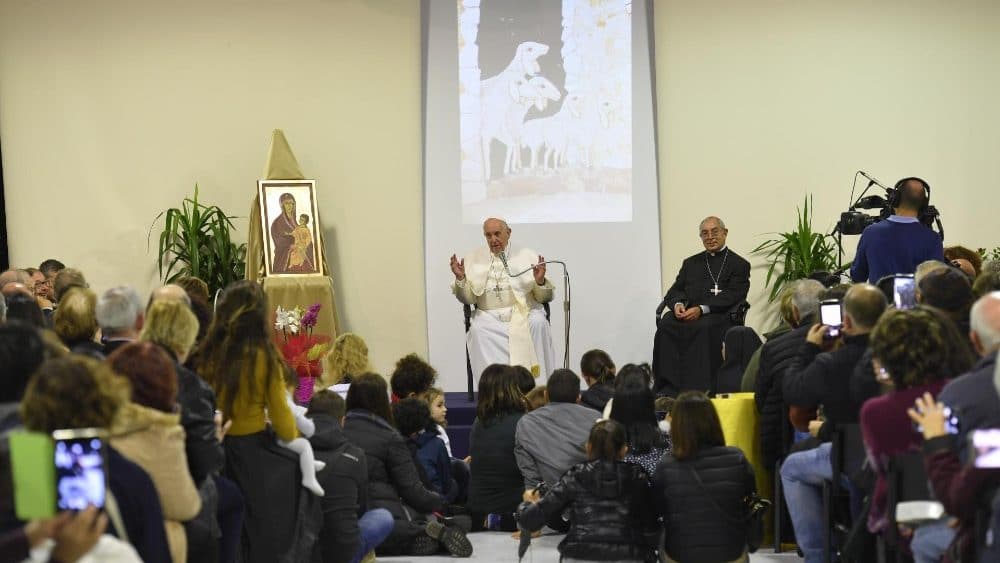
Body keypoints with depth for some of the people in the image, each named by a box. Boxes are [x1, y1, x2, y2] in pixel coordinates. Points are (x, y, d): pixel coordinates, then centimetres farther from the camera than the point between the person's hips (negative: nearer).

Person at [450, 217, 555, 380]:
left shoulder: (528, 256, 11)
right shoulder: (475, 258, 14)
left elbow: (545, 297, 9)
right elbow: (468, 299, 11)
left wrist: (540, 281, -13)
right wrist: (460, 278, -7)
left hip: (524, 313, -1)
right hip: (490, 316, 1)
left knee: (538, 323, -31)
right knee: (478, 329, -30)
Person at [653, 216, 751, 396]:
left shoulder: (739, 265, 11)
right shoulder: (691, 263, 27)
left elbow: (733, 297, -4)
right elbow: (674, 291, 18)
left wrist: (701, 309, -17)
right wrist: (678, 304, -8)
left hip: (719, 316, -4)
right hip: (687, 313, 4)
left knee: (704, 327, -38)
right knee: (666, 323, -28)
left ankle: (699, 389, -39)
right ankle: (668, 389, -31)